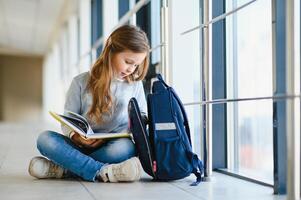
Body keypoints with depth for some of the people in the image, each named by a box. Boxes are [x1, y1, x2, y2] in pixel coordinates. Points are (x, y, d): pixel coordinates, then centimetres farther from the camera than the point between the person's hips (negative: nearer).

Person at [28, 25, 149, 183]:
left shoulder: (135, 84, 9)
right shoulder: (81, 82, 5)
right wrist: (76, 136, -20)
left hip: (113, 146, 0)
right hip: (82, 146, 0)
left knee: (126, 147, -37)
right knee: (45, 139, -26)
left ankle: (64, 169, -25)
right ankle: (102, 172, -38)